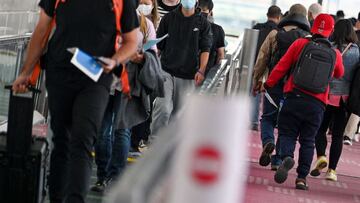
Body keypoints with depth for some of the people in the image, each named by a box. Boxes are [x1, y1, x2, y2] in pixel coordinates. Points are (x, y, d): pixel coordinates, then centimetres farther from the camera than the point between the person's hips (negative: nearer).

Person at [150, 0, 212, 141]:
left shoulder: (203, 23, 6)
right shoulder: (169, 18, 7)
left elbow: (205, 49, 3)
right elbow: (158, 45, 10)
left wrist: (201, 70, -10)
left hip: (188, 76, 1)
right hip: (166, 71, -1)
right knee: (163, 108, -15)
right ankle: (154, 141, -7)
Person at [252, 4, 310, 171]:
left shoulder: (275, 34, 2)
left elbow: (262, 59, 3)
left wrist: (256, 80, 13)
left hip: (275, 84, -1)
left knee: (268, 118, 14)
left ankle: (268, 142, -15)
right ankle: (277, 160, 7)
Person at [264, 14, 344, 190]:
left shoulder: (300, 44, -1)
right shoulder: (335, 54, 5)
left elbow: (282, 66, 3)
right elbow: (339, 74, 24)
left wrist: (268, 84, 15)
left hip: (294, 98, -2)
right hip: (317, 104, 2)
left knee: (287, 133, 6)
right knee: (308, 140, 11)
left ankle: (287, 157, -23)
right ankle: (302, 177, 8)